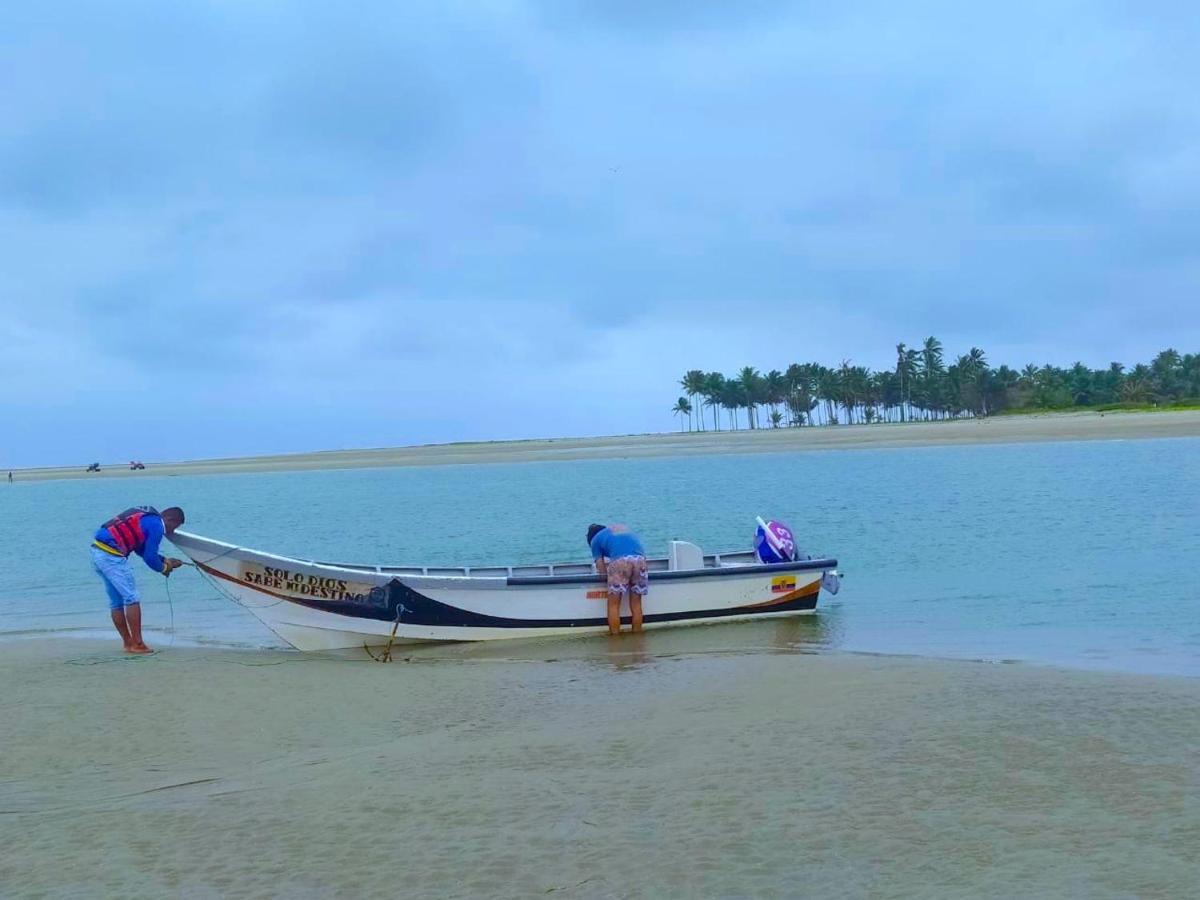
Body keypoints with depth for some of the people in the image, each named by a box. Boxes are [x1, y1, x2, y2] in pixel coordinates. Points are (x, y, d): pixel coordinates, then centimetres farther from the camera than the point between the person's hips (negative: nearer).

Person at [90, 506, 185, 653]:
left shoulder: (147, 516, 21)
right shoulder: (157, 525, -7)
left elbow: (142, 550, 29)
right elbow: (149, 557, -7)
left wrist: (165, 560, 29)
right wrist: (164, 568, 12)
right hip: (111, 556, -10)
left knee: (116, 601, 14)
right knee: (131, 597, -4)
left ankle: (128, 643, 21)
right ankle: (137, 644, -2)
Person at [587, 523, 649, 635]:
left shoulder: (595, 539, 22)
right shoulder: (624, 527, 36)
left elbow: (602, 570, 15)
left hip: (620, 560, -4)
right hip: (640, 558, 4)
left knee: (614, 605, 6)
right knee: (636, 604, 14)